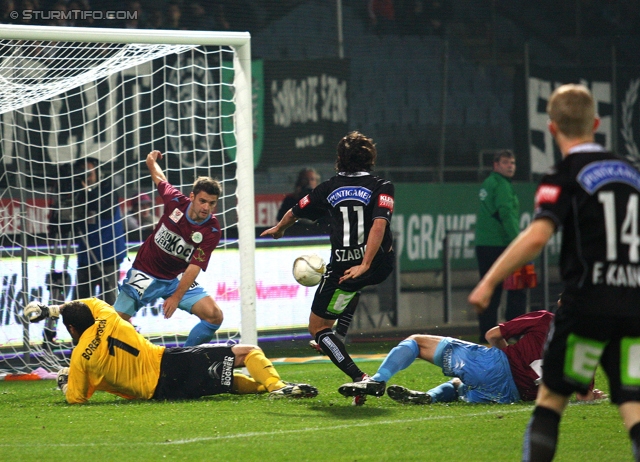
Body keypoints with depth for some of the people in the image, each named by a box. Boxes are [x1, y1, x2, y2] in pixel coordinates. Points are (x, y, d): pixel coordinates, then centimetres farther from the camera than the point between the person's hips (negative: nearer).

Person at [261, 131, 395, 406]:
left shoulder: (329, 189, 6)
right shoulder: (381, 187, 0)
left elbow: (295, 212, 22)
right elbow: (379, 224, -17)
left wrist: (279, 229, 44)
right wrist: (365, 265, -18)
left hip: (342, 268, -2)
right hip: (378, 267, 2)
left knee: (318, 327, 6)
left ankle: (359, 377, -15)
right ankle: (341, 335, 41)